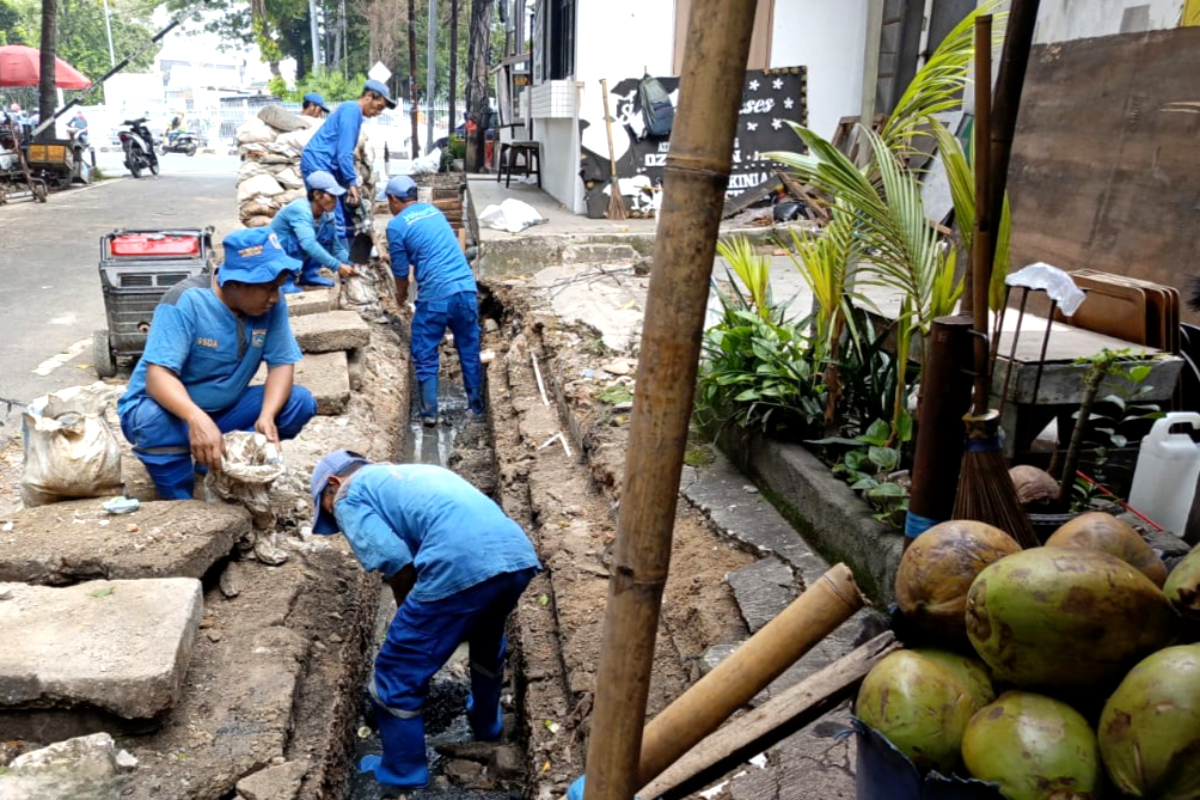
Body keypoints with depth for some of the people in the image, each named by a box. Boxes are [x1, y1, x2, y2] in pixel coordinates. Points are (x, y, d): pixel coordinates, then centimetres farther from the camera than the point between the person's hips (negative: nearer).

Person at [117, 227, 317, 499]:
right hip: (170, 407, -4)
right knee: (153, 420, -38)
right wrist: (197, 419, -52)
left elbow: (282, 363, -13)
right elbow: (158, 376, -33)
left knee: (301, 402, -15)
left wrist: (267, 415, -33)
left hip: (224, 409, 4)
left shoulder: (271, 305, -12)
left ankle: (218, 466, -4)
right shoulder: (186, 301, -26)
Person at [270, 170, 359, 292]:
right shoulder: (300, 210, -29)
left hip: (293, 258, 7)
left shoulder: (326, 215, -6)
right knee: (297, 240, -35)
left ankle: (309, 274, 0)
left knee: (328, 228, -7)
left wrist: (351, 266, -14)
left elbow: (337, 247, 2)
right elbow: (308, 244, -42)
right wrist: (337, 266, -42)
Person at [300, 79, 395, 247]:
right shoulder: (352, 110, -11)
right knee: (336, 220, -12)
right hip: (318, 165, -10)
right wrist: (352, 183, -18)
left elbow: (344, 152, 22)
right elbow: (344, 153, -19)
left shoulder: (351, 111, 19)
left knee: (346, 217, 11)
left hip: (323, 167, 10)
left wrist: (350, 183, 18)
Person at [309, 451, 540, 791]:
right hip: (519, 555, 8)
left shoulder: (350, 495, 14)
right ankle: (487, 723, 58)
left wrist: (407, 613, 17)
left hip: (461, 566, -8)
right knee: (487, 640, 37)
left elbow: (395, 561, -1)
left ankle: (402, 773, 30)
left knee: (397, 673, 13)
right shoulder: (415, 472, 36)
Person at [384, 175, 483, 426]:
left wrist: (401, 295, 27)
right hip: (467, 289, 5)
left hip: (435, 296, -5)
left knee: (425, 355, 9)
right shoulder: (434, 211, 19)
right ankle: (476, 405, 25)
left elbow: (401, 271, 6)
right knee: (470, 350, 17)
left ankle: (430, 413, 11)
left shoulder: (396, 226, 0)